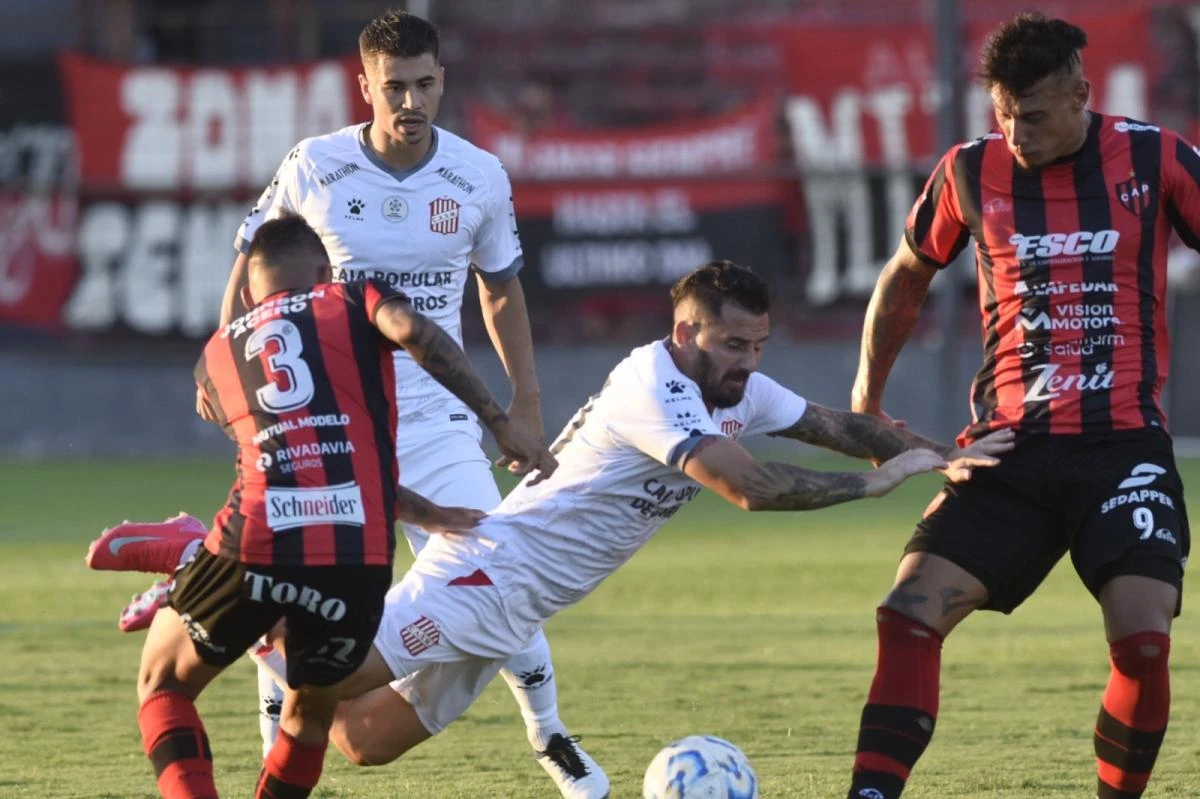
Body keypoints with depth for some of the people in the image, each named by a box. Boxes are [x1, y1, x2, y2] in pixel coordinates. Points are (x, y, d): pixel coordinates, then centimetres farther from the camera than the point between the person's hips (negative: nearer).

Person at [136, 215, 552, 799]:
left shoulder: (215, 356, 26)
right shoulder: (353, 300, 18)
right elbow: (411, 331, -7)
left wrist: (430, 514, 34)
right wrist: (501, 423, -2)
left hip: (255, 551, 0)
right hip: (358, 560, 0)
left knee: (163, 685, 23)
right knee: (311, 717, 26)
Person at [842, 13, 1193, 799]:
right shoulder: (971, 173, 4)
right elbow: (907, 276, 21)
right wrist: (868, 392, 21)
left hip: (1125, 445, -2)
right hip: (1010, 446, 2)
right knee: (909, 616, -13)